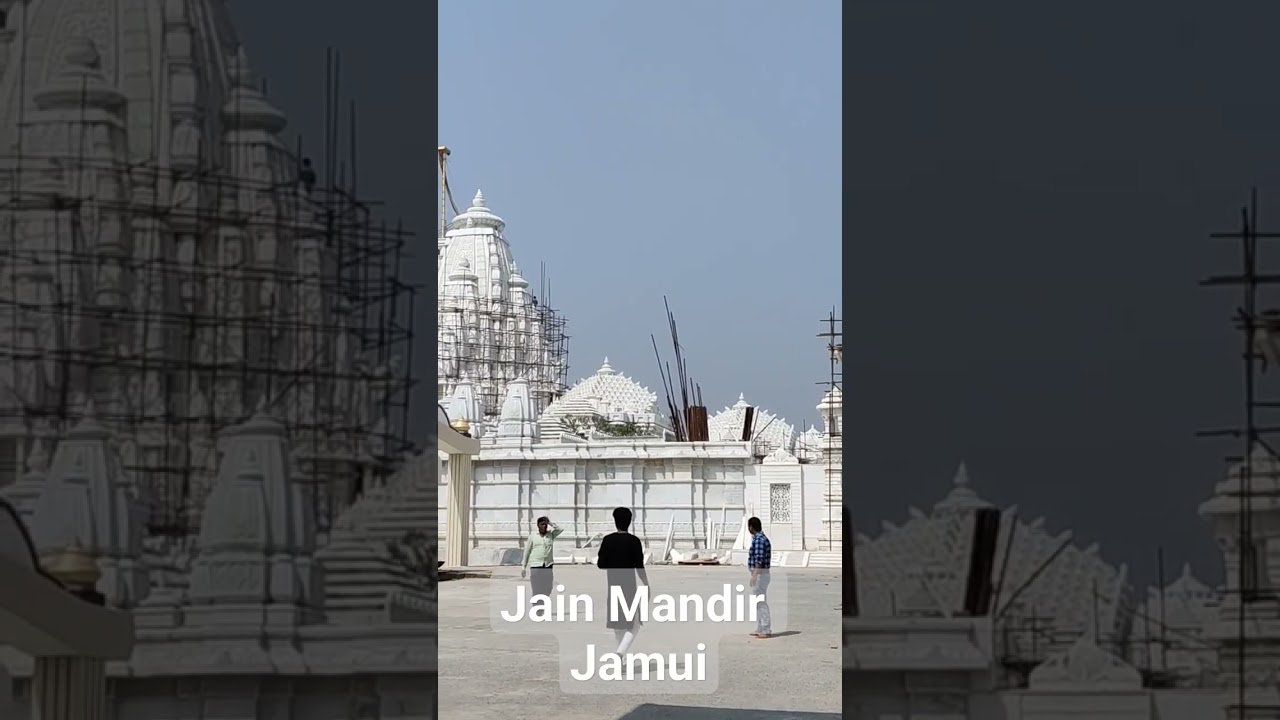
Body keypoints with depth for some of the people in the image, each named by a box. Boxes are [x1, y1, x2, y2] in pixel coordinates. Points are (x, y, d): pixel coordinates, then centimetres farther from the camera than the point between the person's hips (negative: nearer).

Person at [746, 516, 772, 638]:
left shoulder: (759, 540, -18)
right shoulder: (760, 538, 14)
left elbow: (759, 559, -26)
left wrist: (754, 576, -30)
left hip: (760, 574, -11)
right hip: (760, 574, 11)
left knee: (761, 603, -8)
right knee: (758, 602, 15)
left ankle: (766, 630, -7)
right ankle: (760, 629, 20)